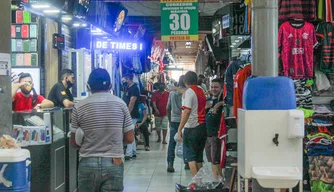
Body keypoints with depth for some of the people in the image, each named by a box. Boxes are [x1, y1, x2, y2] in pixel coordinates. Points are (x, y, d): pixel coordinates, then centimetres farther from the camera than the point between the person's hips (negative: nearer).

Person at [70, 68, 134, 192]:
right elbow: (130, 138, 3)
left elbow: (74, 143, 3)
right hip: (114, 164, 0)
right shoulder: (120, 104, 0)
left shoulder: (79, 107, -2)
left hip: (88, 164, 0)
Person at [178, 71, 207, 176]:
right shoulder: (201, 91, 9)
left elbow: (186, 112, -20)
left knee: (190, 156, -1)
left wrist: (180, 129, -19)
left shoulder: (188, 92, -12)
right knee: (199, 157, 14)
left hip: (192, 127, -7)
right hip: (203, 127, 7)